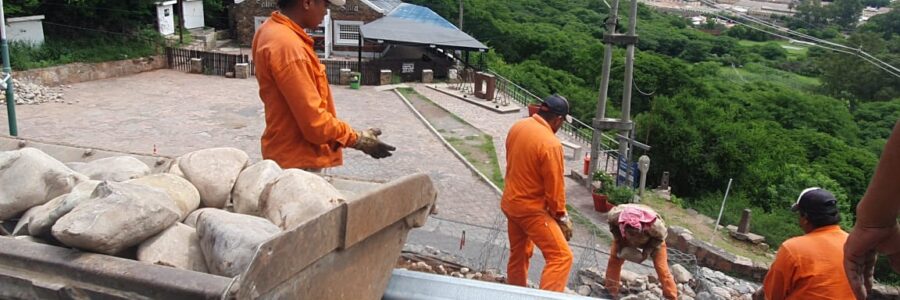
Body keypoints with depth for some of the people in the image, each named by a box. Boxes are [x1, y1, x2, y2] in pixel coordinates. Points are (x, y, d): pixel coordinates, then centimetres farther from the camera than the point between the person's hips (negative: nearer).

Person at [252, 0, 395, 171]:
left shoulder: (270, 31, 7)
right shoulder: (288, 46, -25)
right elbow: (314, 122, -25)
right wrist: (357, 139, -12)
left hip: (286, 154, 10)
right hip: (296, 162, -10)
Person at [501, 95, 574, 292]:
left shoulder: (517, 127, -1)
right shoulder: (551, 144, -24)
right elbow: (555, 188, -18)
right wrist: (562, 216, -3)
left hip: (511, 202, 9)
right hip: (531, 209, -9)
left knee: (519, 253, 23)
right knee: (561, 256, -5)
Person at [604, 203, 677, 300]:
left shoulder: (654, 224, -45)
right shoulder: (615, 215, -41)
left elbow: (660, 236, -20)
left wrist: (648, 250, -27)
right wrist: (619, 242, -19)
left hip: (653, 240, -2)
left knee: (662, 270, -5)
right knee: (614, 261, -1)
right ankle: (611, 292, 16)